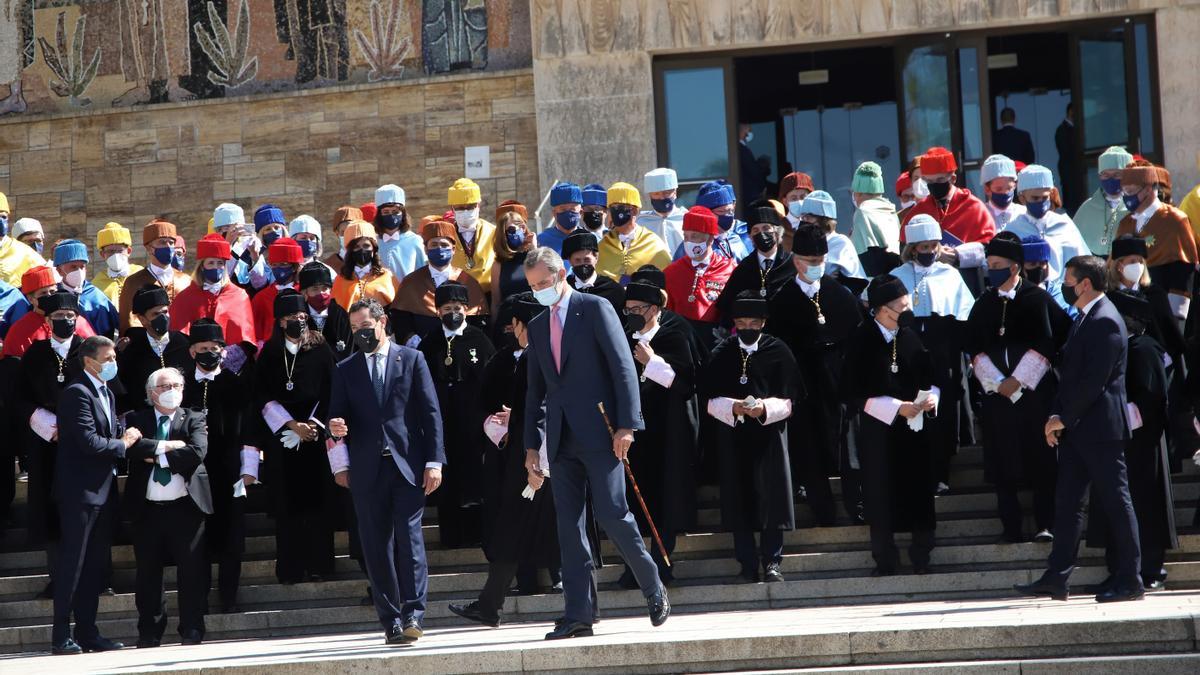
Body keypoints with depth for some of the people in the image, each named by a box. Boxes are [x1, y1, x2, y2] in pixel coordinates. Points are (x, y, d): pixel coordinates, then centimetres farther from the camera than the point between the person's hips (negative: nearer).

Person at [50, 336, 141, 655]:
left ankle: (87, 632, 17)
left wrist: (130, 436, -8)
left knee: (96, 565, 11)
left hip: (103, 490, 9)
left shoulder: (107, 394, 17)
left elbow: (116, 432, 14)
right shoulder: (78, 393, -14)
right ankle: (61, 637, -4)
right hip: (80, 491, -9)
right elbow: (89, 441, -22)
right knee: (73, 563, -7)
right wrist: (122, 443, -8)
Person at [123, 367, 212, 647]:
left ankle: (192, 630, 5)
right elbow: (132, 447, -10)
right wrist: (167, 447, -14)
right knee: (148, 573, 5)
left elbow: (196, 453, -10)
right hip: (147, 508, 1)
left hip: (185, 507, -1)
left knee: (192, 572, -2)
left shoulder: (194, 420, 8)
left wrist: (158, 456, -9)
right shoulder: (137, 419, 10)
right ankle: (150, 632, 13)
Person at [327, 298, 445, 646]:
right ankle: (391, 621, 5)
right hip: (367, 470, 2)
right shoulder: (346, 370, 13)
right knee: (376, 547, 1)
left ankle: (412, 614, -12)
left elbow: (431, 412, 4)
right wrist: (336, 430, -12)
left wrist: (434, 461, -3)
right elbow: (338, 420, 13)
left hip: (408, 465, -2)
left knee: (409, 537, -12)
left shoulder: (411, 359, 8)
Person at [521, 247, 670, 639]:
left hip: (598, 433, -6)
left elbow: (623, 367, -8)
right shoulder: (538, 326, 17)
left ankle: (653, 589, 11)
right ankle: (578, 614, 1)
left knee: (612, 514, -9)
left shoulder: (595, 309, -1)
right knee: (568, 525, 1)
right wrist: (532, 443, 14)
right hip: (562, 440, 6)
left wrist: (626, 425, -16)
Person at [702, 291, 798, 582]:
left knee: (772, 494, -5)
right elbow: (710, 400, 2)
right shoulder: (721, 354, 4)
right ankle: (747, 564, 7)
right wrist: (732, 407, -17)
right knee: (739, 498, 2)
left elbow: (787, 401, -2)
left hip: (769, 434, -1)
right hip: (732, 436, 1)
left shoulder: (778, 351, 0)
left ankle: (772, 561, 3)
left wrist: (764, 409, -20)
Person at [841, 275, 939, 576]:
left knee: (919, 491, 3)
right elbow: (854, 394, -11)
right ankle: (885, 560, 12)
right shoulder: (862, 342, -9)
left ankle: (921, 558, 13)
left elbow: (930, 376, 14)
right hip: (878, 430, -3)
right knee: (881, 494, 1)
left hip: (914, 427, 3)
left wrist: (931, 396, -9)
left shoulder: (911, 337, 4)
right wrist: (896, 408, -17)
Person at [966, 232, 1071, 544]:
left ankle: (1044, 526, -5)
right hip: (997, 391, 3)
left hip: (1035, 388, -3)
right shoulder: (983, 305, 11)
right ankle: (1011, 527, 1)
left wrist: (1018, 380, -11)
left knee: (1040, 459, -5)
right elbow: (974, 348, 6)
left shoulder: (1037, 299, 0)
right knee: (1003, 463, -1)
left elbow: (1046, 342, -6)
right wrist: (997, 383, -7)